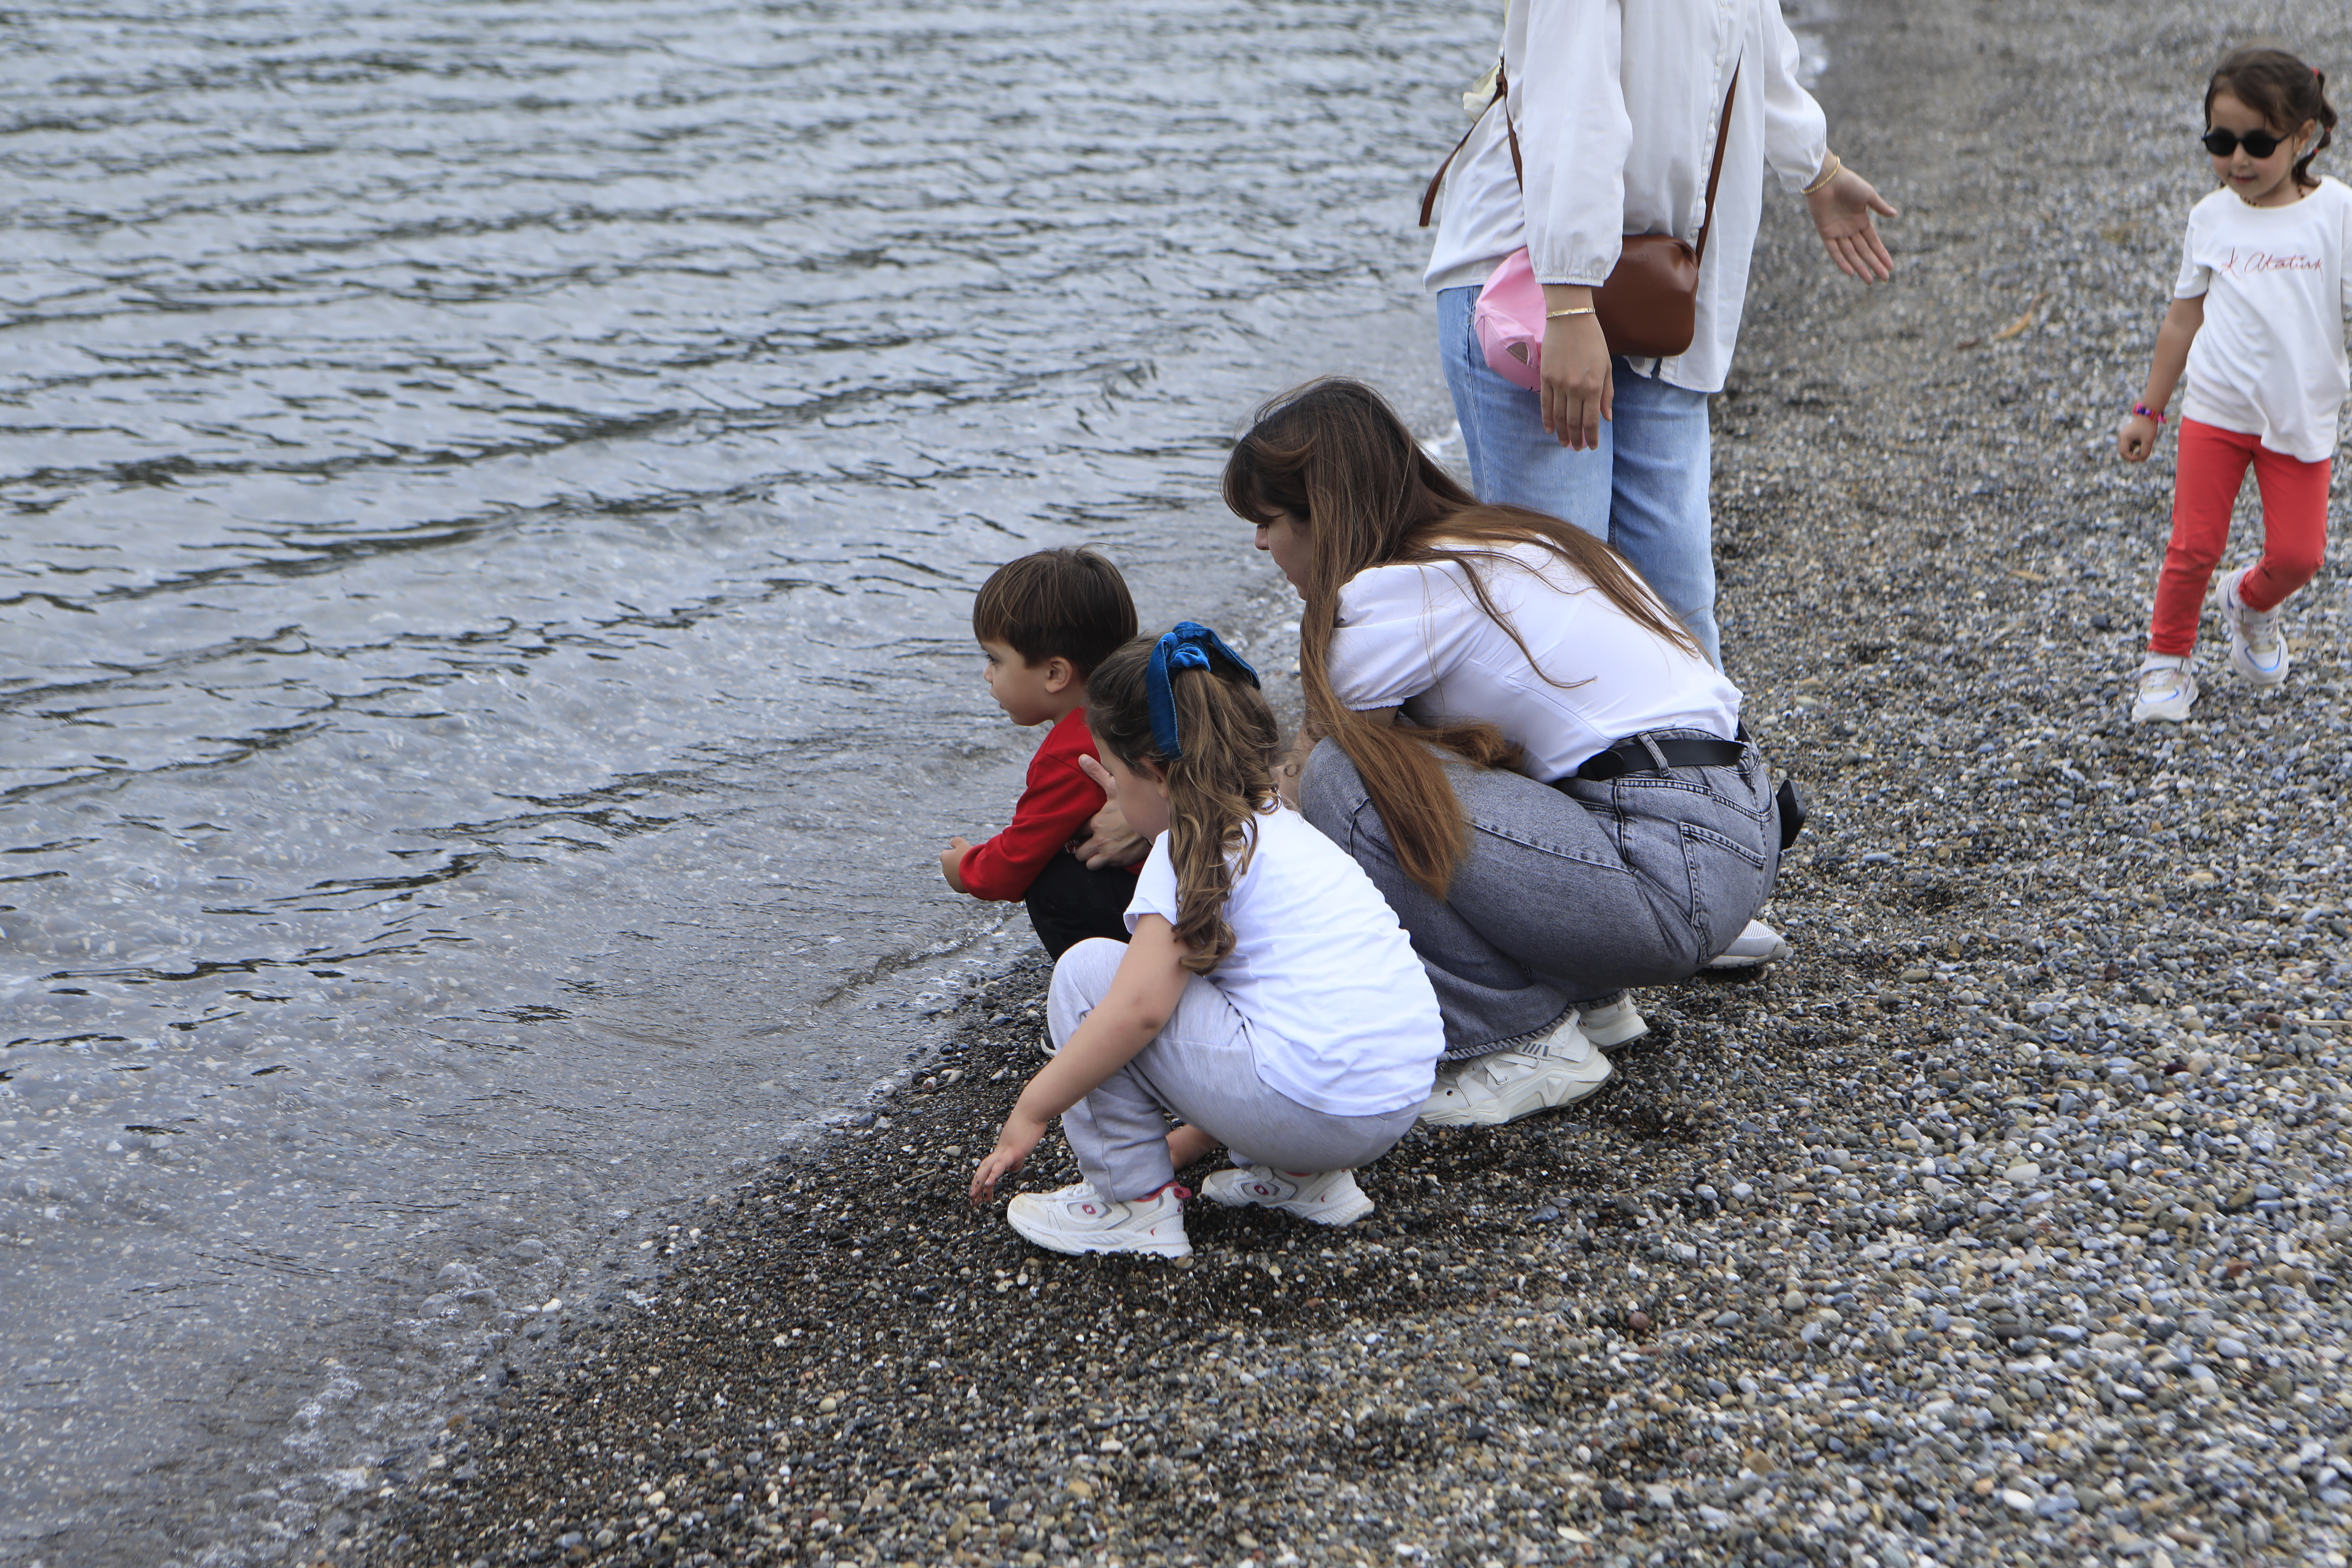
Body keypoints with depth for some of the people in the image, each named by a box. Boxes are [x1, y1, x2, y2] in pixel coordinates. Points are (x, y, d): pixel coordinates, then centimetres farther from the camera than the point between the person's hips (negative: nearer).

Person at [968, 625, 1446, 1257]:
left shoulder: (1192, 850, -6)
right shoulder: (1288, 830, 21)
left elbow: (1138, 1009, -17)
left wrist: (1030, 1112, -6)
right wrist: (1187, 1143, 32)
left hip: (1311, 1105, -9)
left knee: (1087, 973, 0)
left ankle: (1133, 1203, 7)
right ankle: (1306, 1177, 20)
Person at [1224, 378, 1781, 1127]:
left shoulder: (1401, 590, -11)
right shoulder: (1491, 544, 17)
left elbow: (1299, 783, -2)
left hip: (1674, 880, -10)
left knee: (1349, 781, -16)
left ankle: (1529, 1046, -4)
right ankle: (1585, 996, 17)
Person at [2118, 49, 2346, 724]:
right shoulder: (2211, 219, -1)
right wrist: (2149, 411, 13)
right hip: (2215, 413, 1)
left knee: (2298, 554, 2)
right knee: (2194, 548, 2)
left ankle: (2251, 605, 35)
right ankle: (2168, 658, 22)